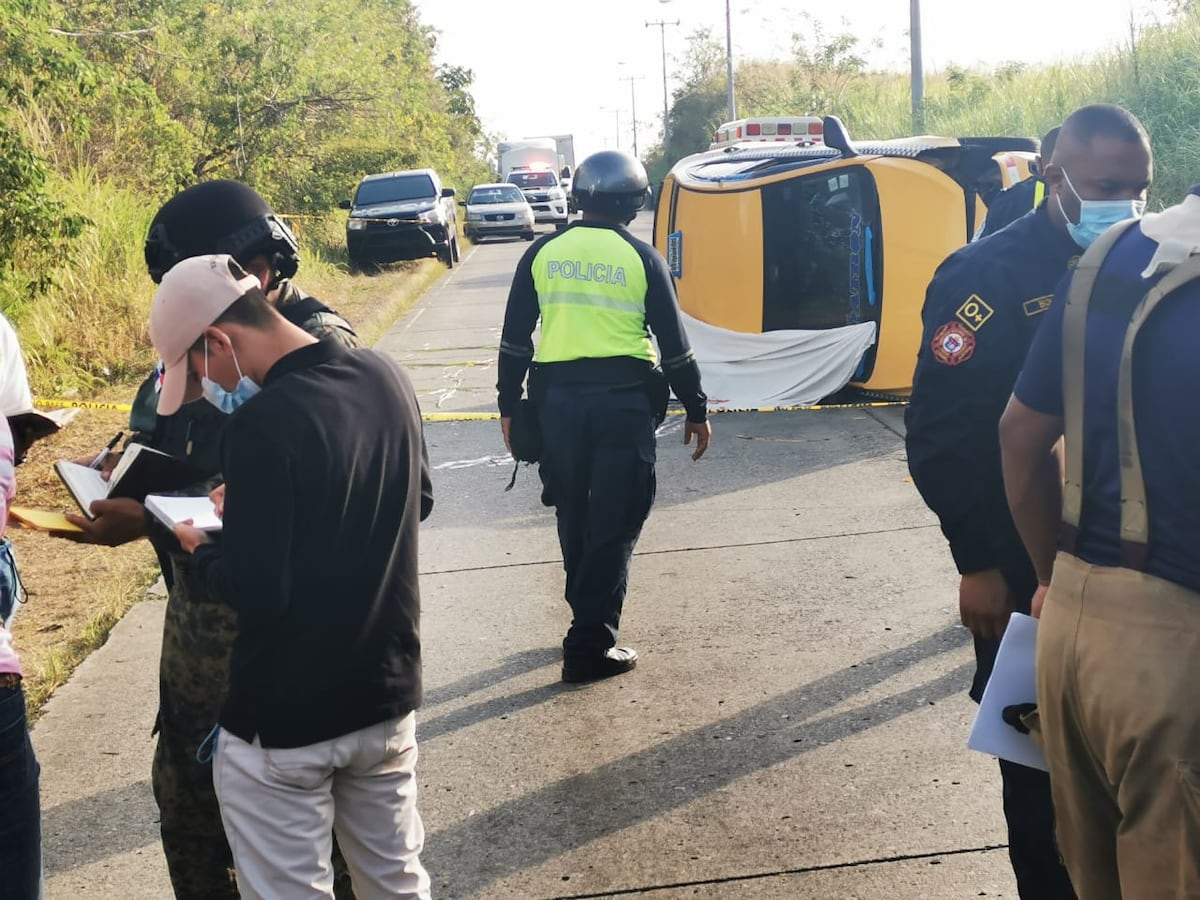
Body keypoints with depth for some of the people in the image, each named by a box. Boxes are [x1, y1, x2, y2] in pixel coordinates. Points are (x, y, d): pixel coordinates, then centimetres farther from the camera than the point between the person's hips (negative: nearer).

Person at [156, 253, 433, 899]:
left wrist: (202, 549, -3)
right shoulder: (385, 375, -2)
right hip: (388, 692, 7)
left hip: (286, 722, -7)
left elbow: (255, 592, -24)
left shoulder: (263, 423, -25)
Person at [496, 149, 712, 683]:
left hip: (559, 397, 3)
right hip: (624, 399, -3)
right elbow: (674, 343, 1)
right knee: (614, 524, 3)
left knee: (575, 517, 19)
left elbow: (515, 338, 6)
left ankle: (588, 619, 31)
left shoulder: (543, 254, 5)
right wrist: (696, 410, 10)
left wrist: (508, 405, 14)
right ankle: (590, 647, 1)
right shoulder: (641, 258, -1)